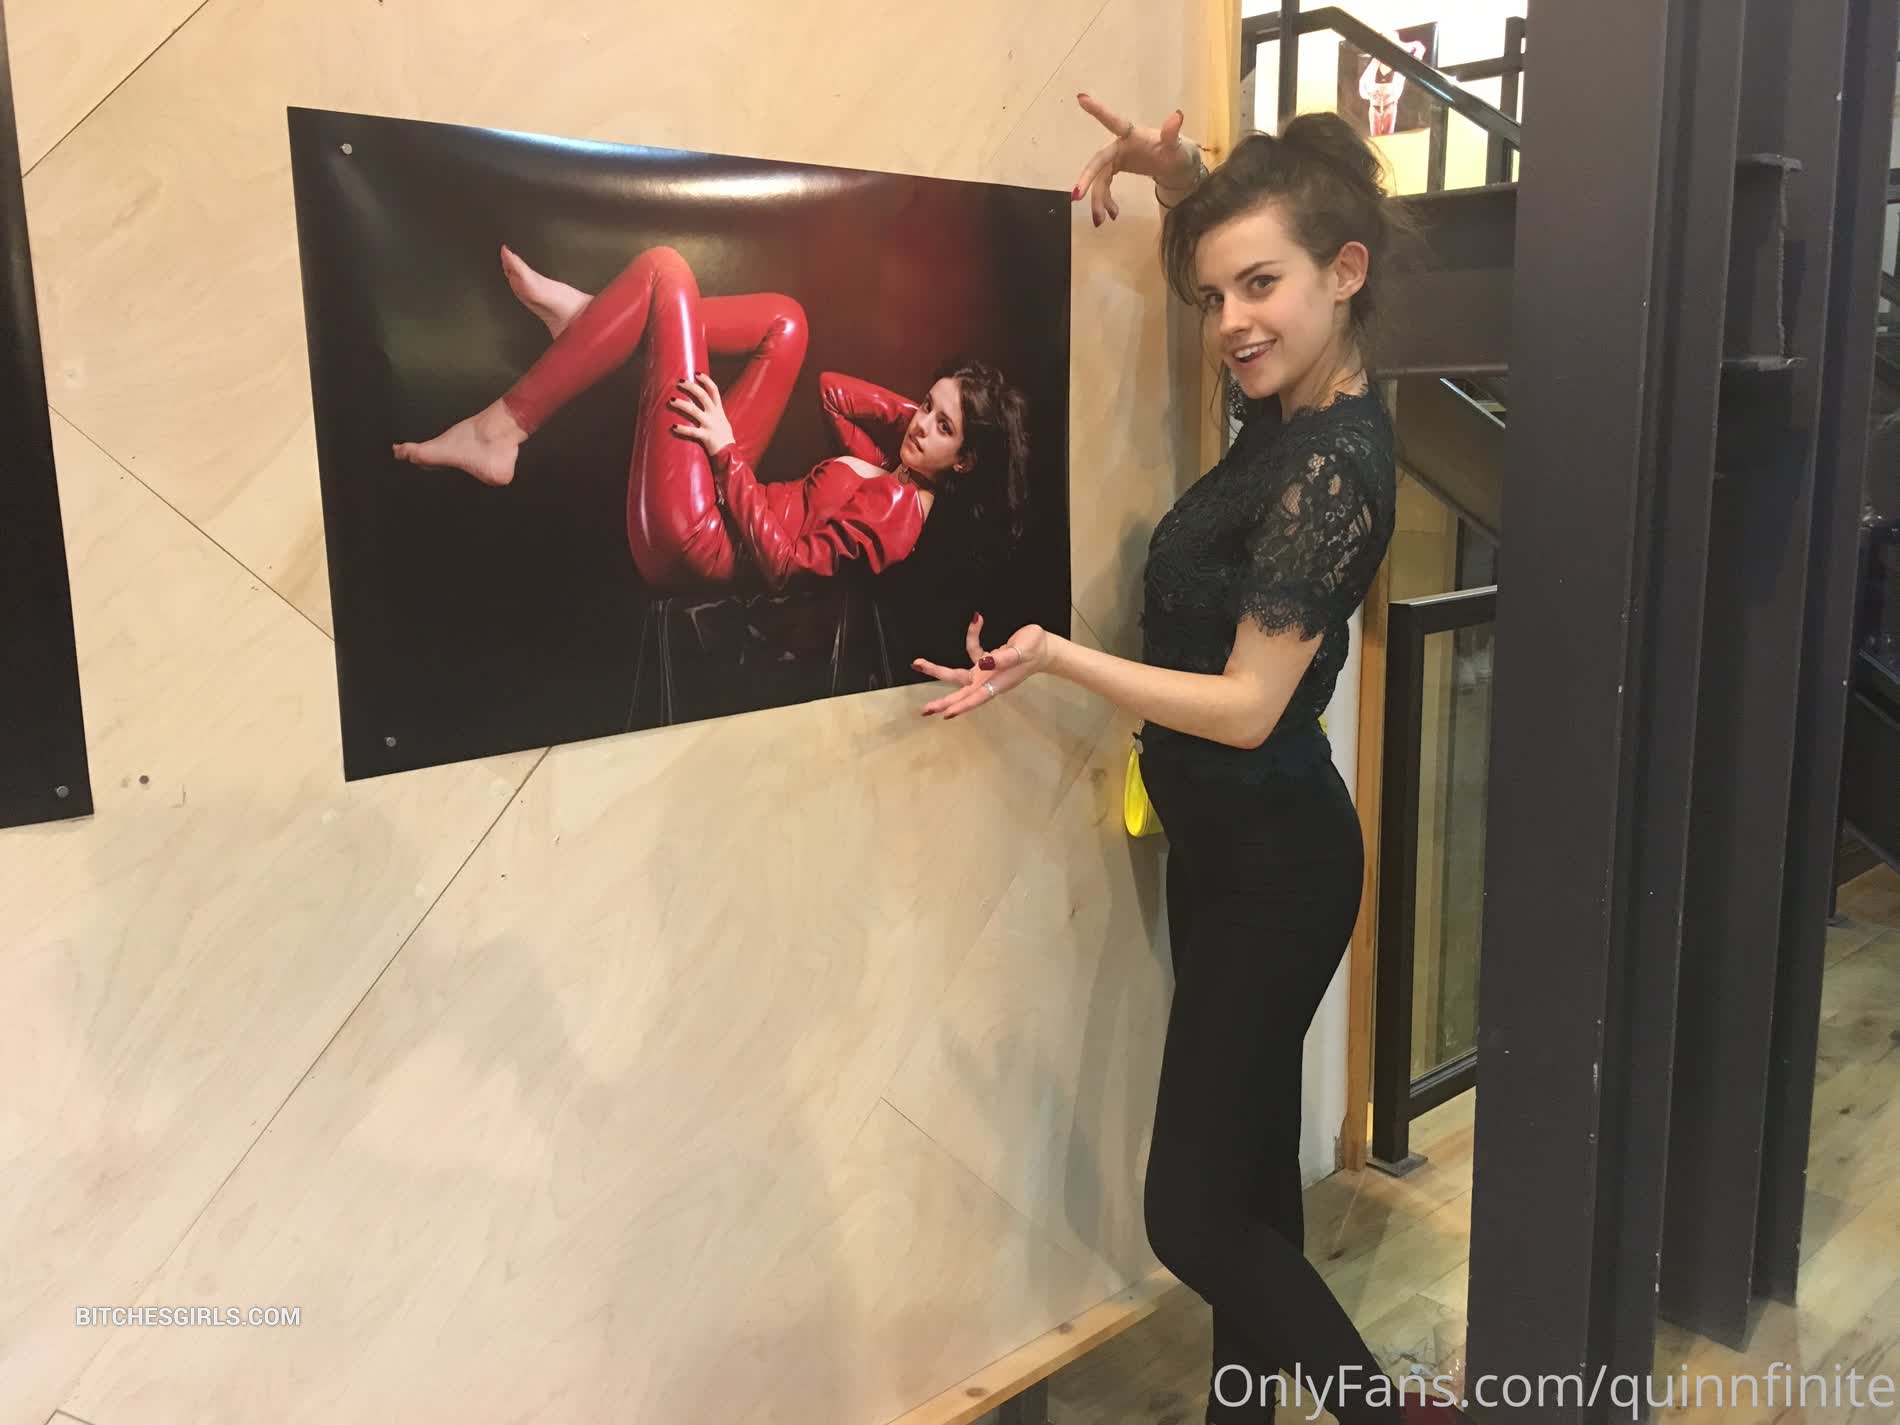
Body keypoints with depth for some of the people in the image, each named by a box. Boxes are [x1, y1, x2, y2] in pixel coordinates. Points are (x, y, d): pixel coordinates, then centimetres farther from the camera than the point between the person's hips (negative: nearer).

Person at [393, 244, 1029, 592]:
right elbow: (828, 390, 22)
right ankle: (594, 321, 13)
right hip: (716, 502, 9)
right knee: (785, 322, 9)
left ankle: (502, 426, -5)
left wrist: (727, 451, -20)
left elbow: (786, 562, -24)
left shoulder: (898, 513, -17)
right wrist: (911, 407, 8)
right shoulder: (896, 458, 10)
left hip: (691, 538, -9)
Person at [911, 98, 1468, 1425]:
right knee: (1247, 1171, 20)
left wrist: (1053, 655, -25)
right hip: (1231, 850, 9)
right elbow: (1231, 244, 24)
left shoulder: (1332, 468, -22)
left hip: (1274, 867, -9)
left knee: (1194, 1214, 0)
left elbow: (1248, 706, -22)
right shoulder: (1290, 406, 4)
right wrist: (1179, 180, 5)